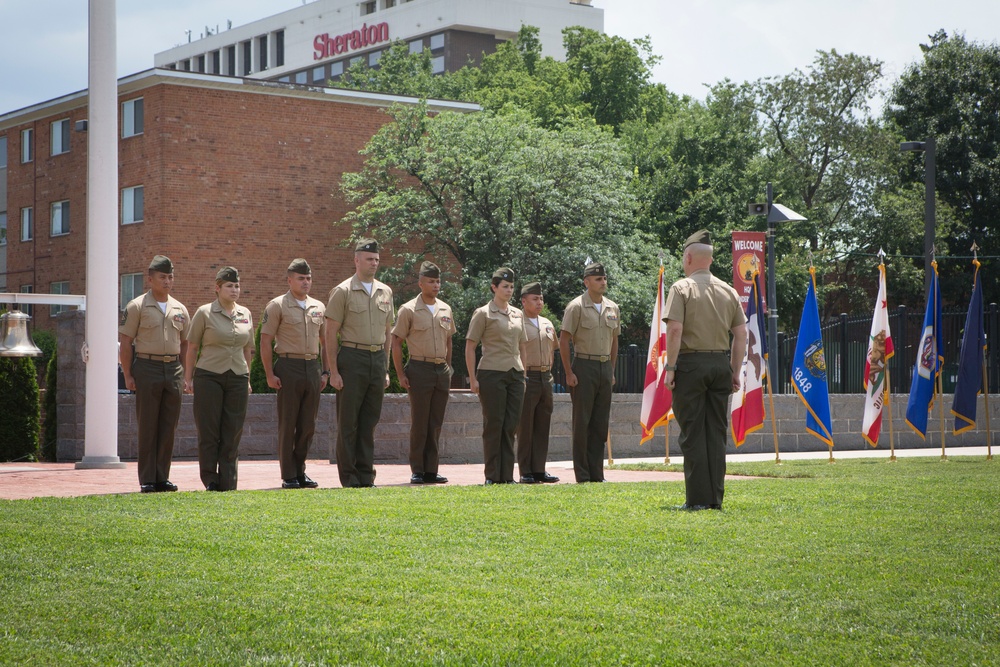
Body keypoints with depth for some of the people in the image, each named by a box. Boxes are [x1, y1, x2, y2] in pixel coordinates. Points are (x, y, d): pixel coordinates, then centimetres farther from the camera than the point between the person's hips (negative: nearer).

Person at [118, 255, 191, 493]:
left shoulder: (179, 309, 13)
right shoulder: (137, 307, 0)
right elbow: (125, 343, -2)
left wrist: (183, 374, 10)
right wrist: (128, 375, -8)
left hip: (173, 369, 4)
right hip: (147, 368, -4)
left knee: (168, 427, 4)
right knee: (147, 426, -2)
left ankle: (162, 477, 11)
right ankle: (147, 480, 2)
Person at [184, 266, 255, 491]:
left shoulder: (245, 314, 10)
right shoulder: (204, 313, -2)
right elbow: (192, 347, 2)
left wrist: (247, 378, 17)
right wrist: (188, 378, 0)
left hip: (237, 379, 4)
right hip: (209, 377, -3)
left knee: (233, 432, 3)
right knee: (209, 431, -1)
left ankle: (227, 483, 9)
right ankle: (210, 481, 7)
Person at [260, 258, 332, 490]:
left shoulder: (319, 307, 13)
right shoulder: (277, 306, -2)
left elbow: (325, 340, 19)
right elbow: (265, 341, -5)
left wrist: (325, 371, 12)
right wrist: (270, 374, -10)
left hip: (313, 368, 5)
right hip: (289, 368, -5)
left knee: (308, 425, 7)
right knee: (288, 425, -2)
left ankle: (300, 471, 17)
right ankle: (288, 476, 3)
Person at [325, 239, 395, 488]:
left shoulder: (385, 292, 12)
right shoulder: (343, 291, -4)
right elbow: (331, 334, -6)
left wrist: (386, 369, 14)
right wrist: (333, 371, -11)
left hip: (377, 359, 5)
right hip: (352, 358, -5)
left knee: (370, 421, 8)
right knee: (348, 422, -2)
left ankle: (366, 475, 13)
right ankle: (348, 477, 4)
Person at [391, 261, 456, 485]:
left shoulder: (445, 310, 12)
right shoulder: (409, 310, -4)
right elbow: (396, 343, -3)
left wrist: (448, 370, 15)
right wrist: (400, 374, -9)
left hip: (441, 370, 5)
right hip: (420, 368, -5)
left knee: (436, 424, 6)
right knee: (419, 423, -3)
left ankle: (431, 470, 11)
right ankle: (417, 471, 3)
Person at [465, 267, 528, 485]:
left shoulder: (518, 314, 15)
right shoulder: (483, 314, -2)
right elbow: (470, 347, -4)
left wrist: (524, 375, 16)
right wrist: (473, 378, -9)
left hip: (515, 375, 6)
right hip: (492, 374, -5)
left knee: (511, 425, 5)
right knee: (493, 425, -3)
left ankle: (507, 475, 10)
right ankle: (492, 476, 2)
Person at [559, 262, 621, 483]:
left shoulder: (612, 308, 11)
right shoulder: (576, 306, -6)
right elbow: (564, 341, -7)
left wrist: (612, 371, 14)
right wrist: (569, 372, -11)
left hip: (605, 368, 5)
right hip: (584, 367, -5)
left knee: (601, 423, 6)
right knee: (582, 423, -4)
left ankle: (597, 473, 11)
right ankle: (582, 474, 0)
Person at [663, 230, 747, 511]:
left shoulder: (682, 288, -4)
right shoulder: (728, 291, 10)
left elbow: (675, 330, -13)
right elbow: (741, 334, 9)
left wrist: (670, 367, -9)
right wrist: (735, 371, 14)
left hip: (691, 363, -5)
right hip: (721, 364, 5)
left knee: (693, 434, -2)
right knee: (716, 432, 8)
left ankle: (698, 499, -4)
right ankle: (715, 498, 9)